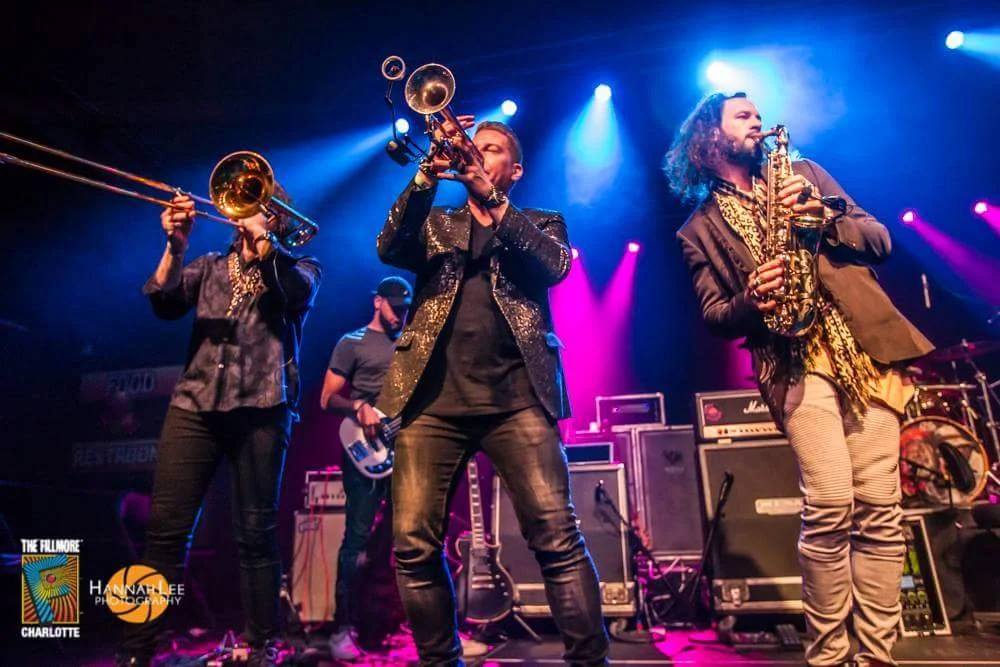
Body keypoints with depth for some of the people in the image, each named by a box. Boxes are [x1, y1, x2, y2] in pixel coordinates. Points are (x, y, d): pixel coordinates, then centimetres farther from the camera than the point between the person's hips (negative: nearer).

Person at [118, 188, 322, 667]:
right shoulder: (209, 266, 20)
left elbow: (298, 292, -10)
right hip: (194, 402, 3)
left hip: (261, 407, -3)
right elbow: (163, 304, 3)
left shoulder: (299, 266, 14)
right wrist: (176, 247, -9)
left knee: (255, 534, -1)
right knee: (166, 529, -1)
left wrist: (261, 237, -11)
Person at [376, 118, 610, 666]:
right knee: (413, 547, -2)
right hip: (435, 396, 2)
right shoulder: (436, 223, 24)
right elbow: (389, 249, 4)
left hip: (516, 395, -1)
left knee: (558, 537, -12)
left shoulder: (540, 224, 20)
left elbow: (555, 264, -3)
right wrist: (427, 175, -7)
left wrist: (491, 196, -8)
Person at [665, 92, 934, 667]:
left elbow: (880, 239, 14)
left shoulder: (802, 173, 21)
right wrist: (750, 303, -13)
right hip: (797, 360, -2)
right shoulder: (700, 229, 14)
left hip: (867, 346, 3)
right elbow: (714, 316, 9)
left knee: (880, 508, -3)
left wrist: (825, 217, -5)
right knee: (831, 506, -15)